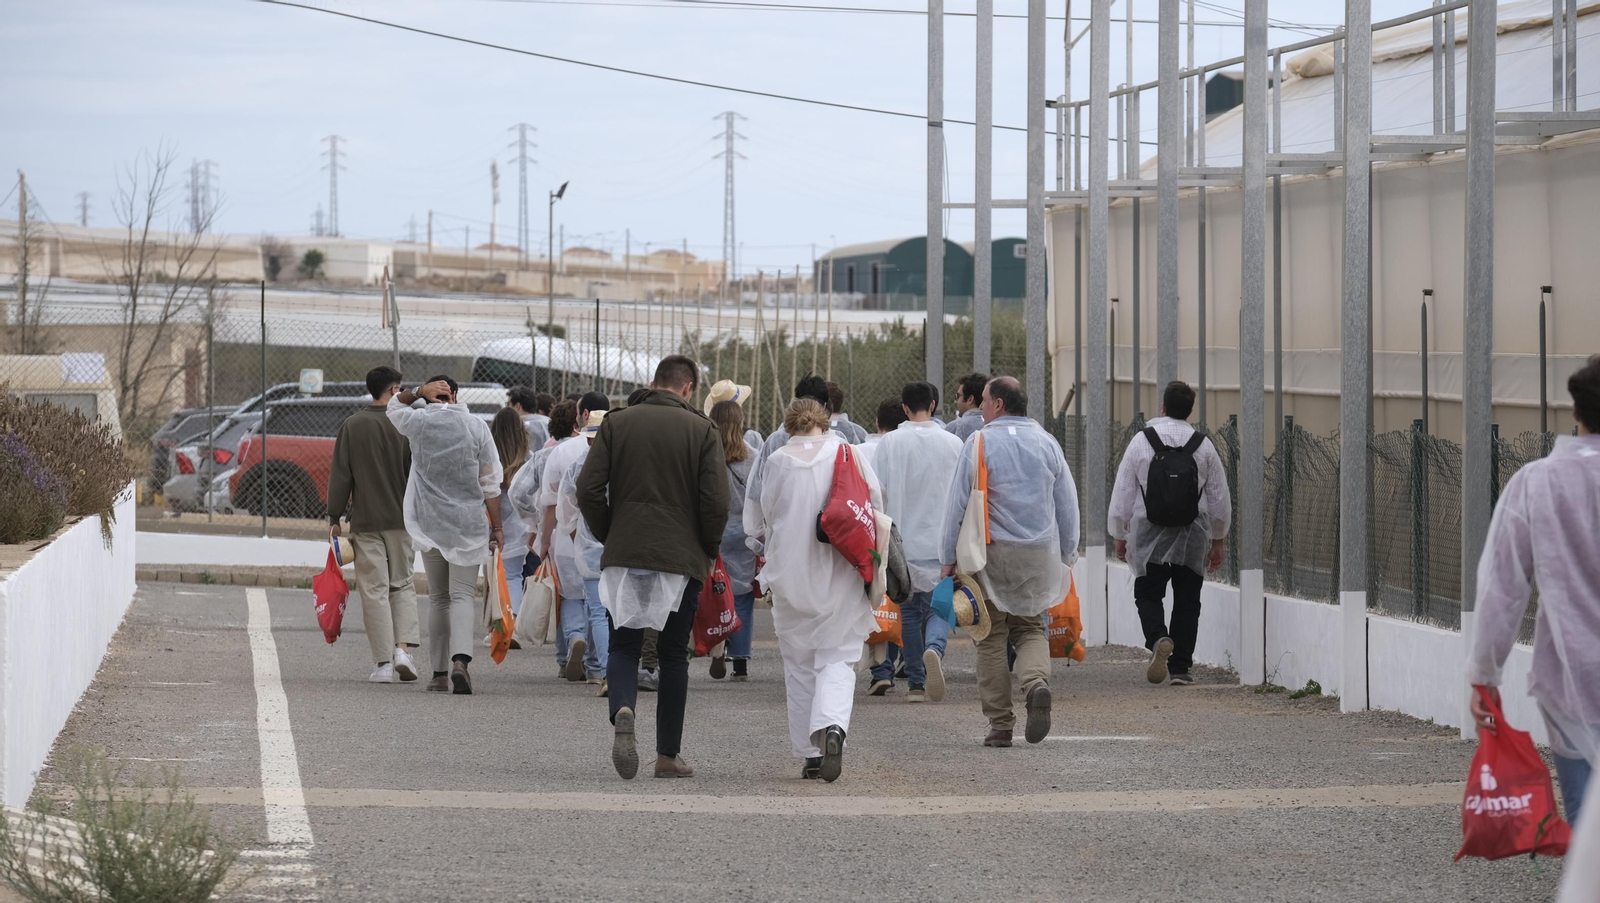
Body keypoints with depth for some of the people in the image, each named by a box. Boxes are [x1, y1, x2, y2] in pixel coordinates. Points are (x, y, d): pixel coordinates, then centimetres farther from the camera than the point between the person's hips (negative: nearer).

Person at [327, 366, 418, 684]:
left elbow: (340, 476, -1)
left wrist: (334, 518, 5)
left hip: (365, 522, 0)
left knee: (374, 589, 1)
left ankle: (383, 662, -2)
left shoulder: (351, 426, -1)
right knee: (403, 585, 13)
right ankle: (403, 648, -4)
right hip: (401, 519, 0)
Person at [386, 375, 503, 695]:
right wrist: (497, 526, 7)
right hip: (469, 523, -1)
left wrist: (419, 391, 9)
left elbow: (393, 406, 25)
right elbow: (490, 483, 0)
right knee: (462, 595, -5)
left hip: (430, 522, 1)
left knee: (438, 598, 12)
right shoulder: (476, 427, -1)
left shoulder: (418, 422, 0)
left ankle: (439, 672, 12)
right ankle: (460, 659, -28)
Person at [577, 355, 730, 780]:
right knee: (674, 653, 9)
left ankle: (622, 711, -22)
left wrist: (608, 535, 13)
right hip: (681, 557, -1)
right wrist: (709, 550, 7)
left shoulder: (616, 424, 3)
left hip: (623, 554, 1)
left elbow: (588, 490, -1)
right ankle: (668, 754, 10)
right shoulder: (701, 430, -2)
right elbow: (715, 501, -8)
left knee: (624, 645, 9)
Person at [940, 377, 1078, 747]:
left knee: (992, 639, 5)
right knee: (1031, 628, 15)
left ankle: (1000, 724, 4)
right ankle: (1036, 682, -16)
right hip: (1040, 551, 3)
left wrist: (948, 558, 0)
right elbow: (1068, 505, 10)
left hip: (992, 552, -3)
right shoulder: (1047, 442, 7)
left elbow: (956, 504, -6)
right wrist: (1065, 557, 19)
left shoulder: (979, 442, -5)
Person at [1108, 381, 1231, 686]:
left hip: (1149, 535, -1)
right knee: (1187, 601, 9)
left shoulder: (1141, 442, -5)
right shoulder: (1203, 446, 1)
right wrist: (1217, 541, 19)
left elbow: (1122, 494, -2)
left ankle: (1158, 639, -19)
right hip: (1192, 538, 1)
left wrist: (1120, 536, 10)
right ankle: (1180, 667, 7)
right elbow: (1220, 500, 7)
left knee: (1148, 594, 10)